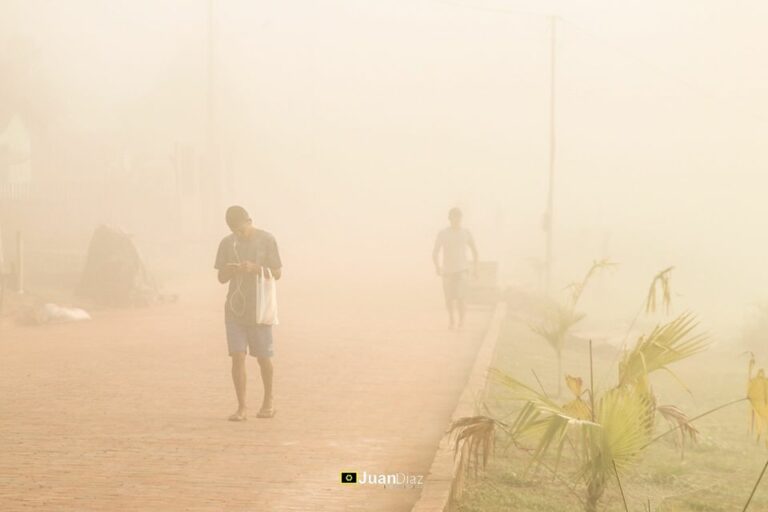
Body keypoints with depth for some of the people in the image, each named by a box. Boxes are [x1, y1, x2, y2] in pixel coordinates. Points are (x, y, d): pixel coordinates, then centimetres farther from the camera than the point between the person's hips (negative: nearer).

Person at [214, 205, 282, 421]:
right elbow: (221, 278, 9)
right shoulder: (227, 243, 5)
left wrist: (255, 268, -18)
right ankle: (241, 407, -1)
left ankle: (268, 399, 27)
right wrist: (230, 270, -13)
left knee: (263, 357, 5)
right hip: (235, 308, 2)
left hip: (259, 308, -2)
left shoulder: (266, 240, -2)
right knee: (237, 356, -6)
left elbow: (277, 273, -1)